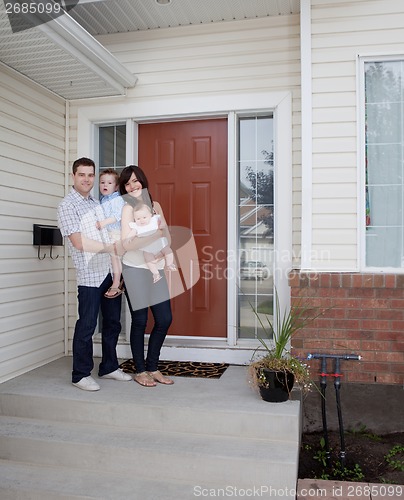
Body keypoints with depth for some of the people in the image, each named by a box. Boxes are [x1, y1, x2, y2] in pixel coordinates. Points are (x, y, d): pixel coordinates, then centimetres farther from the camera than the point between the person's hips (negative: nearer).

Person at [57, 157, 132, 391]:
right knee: (87, 326, 2)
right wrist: (111, 248, -15)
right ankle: (81, 375, 16)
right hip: (90, 275, -7)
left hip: (111, 271, 7)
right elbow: (78, 242, -16)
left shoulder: (97, 203, 16)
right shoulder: (67, 206, -7)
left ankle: (109, 367, 28)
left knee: (113, 323, 14)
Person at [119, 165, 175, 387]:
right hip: (135, 269, -5)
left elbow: (167, 239, 13)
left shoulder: (155, 205, 12)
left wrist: (162, 225, -6)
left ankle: (152, 367, 21)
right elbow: (127, 241, -16)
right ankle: (140, 371, 19)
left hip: (155, 268, 6)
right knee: (140, 321, 2)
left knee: (165, 319, 5)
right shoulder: (128, 208, -5)